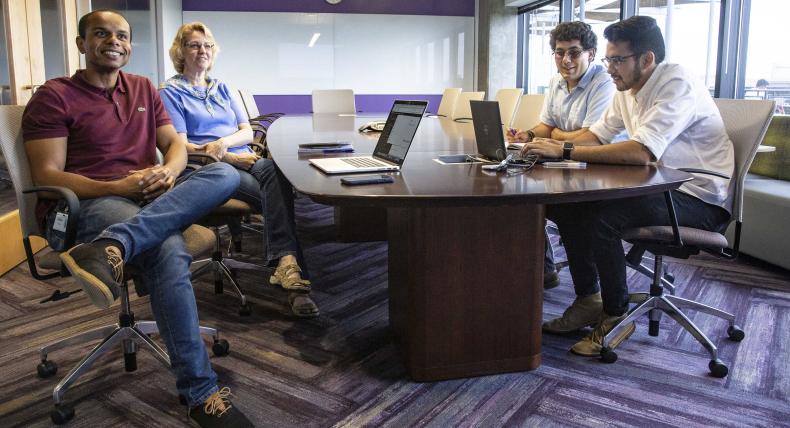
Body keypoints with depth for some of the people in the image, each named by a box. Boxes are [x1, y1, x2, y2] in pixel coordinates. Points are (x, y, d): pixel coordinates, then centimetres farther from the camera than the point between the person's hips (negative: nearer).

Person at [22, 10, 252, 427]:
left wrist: (168, 171, -11)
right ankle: (200, 393, -32)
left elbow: (175, 144, 15)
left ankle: (112, 247, -41)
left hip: (148, 197, 5)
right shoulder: (54, 96, 4)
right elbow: (47, 176, -5)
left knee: (225, 174, -22)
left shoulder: (144, 89, 20)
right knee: (168, 249, -35)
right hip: (83, 205, -5)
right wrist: (117, 188, -21)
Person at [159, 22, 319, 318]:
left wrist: (223, 143, -7)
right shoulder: (171, 92, 10)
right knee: (277, 192, -34)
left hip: (243, 160, 4)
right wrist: (229, 157, -14)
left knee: (274, 170, -35)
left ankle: (286, 263, -50)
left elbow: (247, 132, 17)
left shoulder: (221, 88, 27)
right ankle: (288, 263, -45)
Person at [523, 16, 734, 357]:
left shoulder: (677, 85, -22)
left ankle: (616, 316, -8)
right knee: (567, 203, -3)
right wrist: (550, 144, -10)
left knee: (599, 217, -28)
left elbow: (640, 152, -34)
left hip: (700, 199, -9)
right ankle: (587, 299, 9)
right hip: (659, 186, 9)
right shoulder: (628, 88, 6)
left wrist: (564, 150, -32)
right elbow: (596, 135, 10)